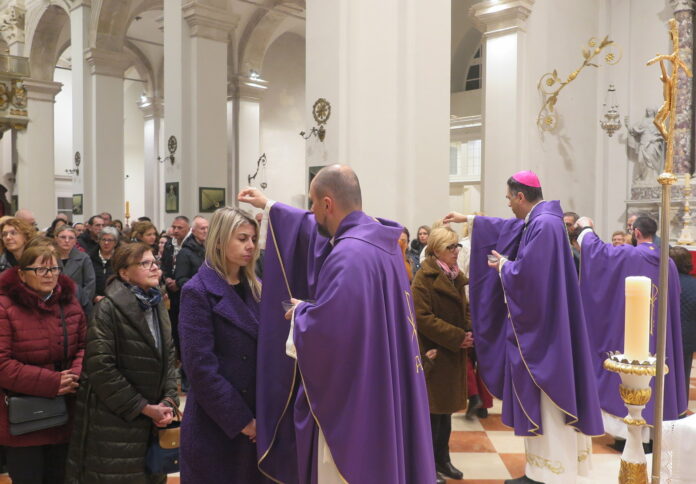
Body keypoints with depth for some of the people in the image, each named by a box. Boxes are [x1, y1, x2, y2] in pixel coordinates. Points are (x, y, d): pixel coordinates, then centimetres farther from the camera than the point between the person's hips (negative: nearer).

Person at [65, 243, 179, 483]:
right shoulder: (108, 308, -14)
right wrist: (142, 407, -16)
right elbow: (100, 368, -20)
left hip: (151, 418, 7)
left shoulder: (157, 306, 9)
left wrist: (169, 400, -3)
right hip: (113, 420, -6)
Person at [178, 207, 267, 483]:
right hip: (217, 425, -5)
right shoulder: (198, 292, -11)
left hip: (257, 418, 6)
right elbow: (200, 366, -15)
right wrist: (240, 420, -14)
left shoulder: (255, 288, 8)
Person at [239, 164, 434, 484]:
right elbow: (322, 230, 22)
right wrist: (269, 207, 27)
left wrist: (301, 311, -8)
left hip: (351, 396, -10)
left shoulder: (348, 256, -26)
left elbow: (323, 328, -31)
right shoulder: (376, 236, 5)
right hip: (380, 387, 10)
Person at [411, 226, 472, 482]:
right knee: (432, 408, 0)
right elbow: (422, 318, -21)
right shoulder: (424, 278, -14)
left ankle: (442, 458, 28)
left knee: (446, 406, 15)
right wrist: (456, 337, -22)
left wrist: (470, 332, -4)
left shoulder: (455, 276, 11)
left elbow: (464, 309, 16)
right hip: (432, 352, -8)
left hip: (453, 352, 8)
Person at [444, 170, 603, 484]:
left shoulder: (544, 225, -19)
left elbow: (526, 273, -26)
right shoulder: (537, 222, 12)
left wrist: (504, 265, -5)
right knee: (538, 400, 14)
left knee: (545, 401, -1)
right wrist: (468, 220, 36)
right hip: (536, 326, 10)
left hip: (541, 329, -10)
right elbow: (507, 228, 30)